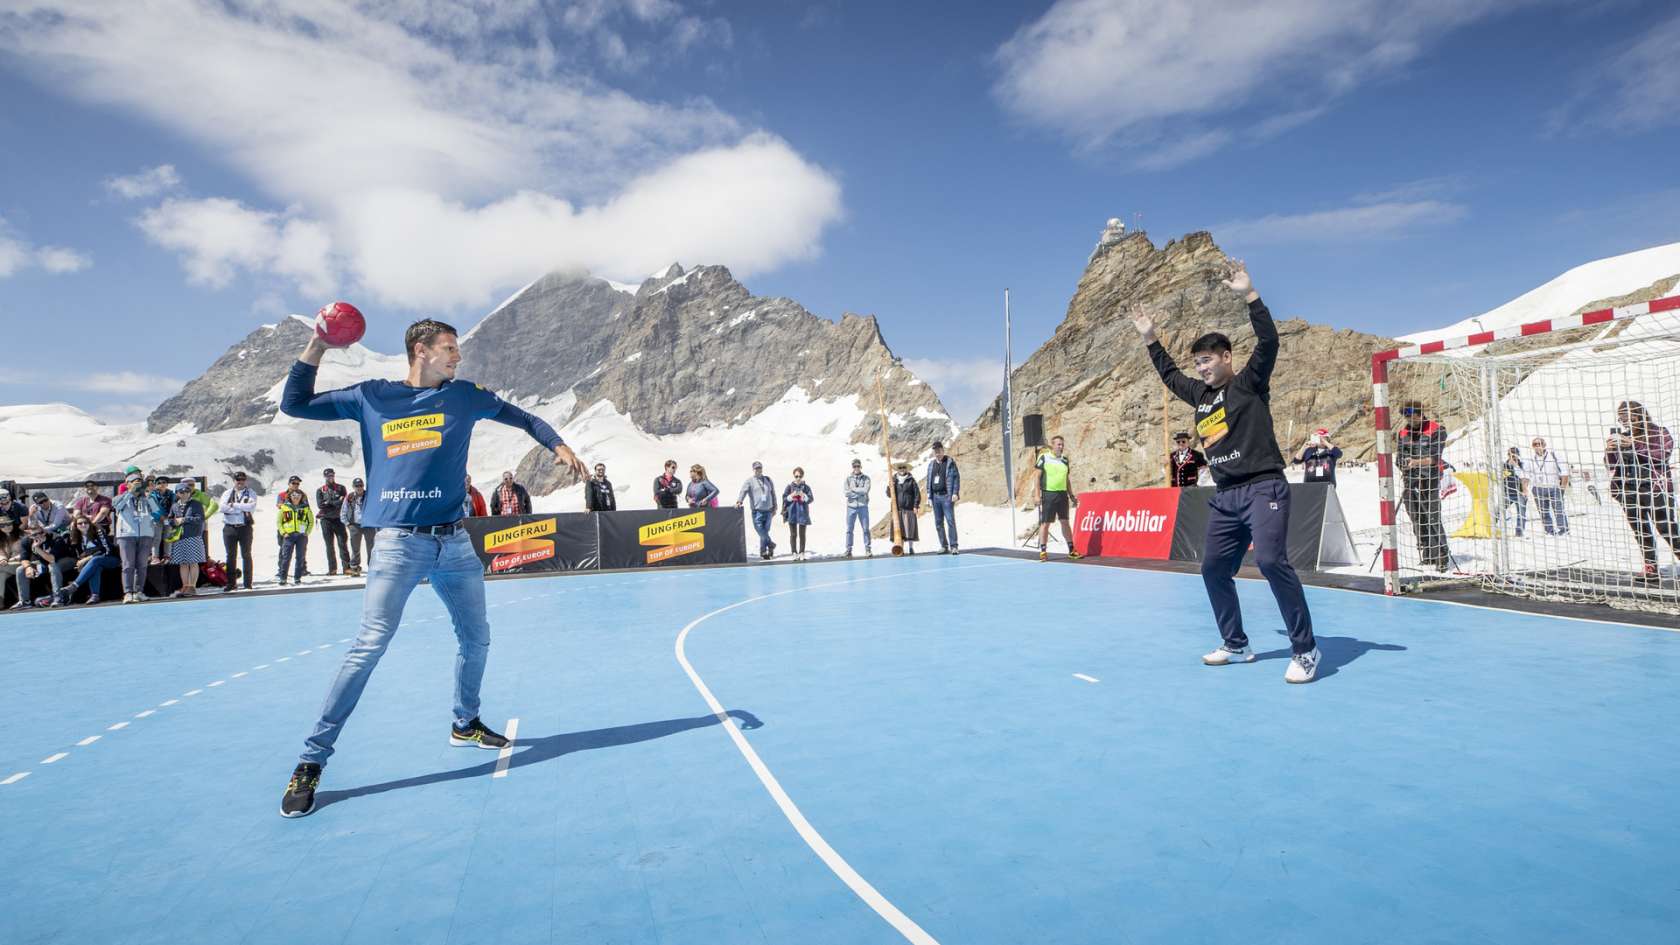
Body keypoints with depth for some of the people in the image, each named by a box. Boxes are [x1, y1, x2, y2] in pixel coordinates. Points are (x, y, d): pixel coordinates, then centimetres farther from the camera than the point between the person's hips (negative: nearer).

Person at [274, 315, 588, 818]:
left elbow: (520, 416, 19)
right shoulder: (371, 396, 7)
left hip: (455, 541, 4)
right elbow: (294, 404, 14)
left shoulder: (464, 396, 10)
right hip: (398, 542, -3)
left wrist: (558, 445, 3)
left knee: (476, 639, 10)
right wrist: (318, 346, 6)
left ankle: (465, 724, 32)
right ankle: (311, 760, -1)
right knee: (369, 646, -11)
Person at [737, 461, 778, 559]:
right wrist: (739, 501, -30)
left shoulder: (768, 480, 13)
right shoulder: (749, 480, 1)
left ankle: (763, 552, 17)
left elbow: (773, 494, 19)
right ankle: (771, 545, 11)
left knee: (765, 532, 5)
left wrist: (774, 508, 19)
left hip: (768, 510, 3)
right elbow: (743, 491, -13)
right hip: (757, 511, -3)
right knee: (761, 532, -10)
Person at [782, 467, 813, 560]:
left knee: (802, 534, 2)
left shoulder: (806, 487, 6)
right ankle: (794, 553, 5)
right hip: (792, 513, 0)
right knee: (793, 534, 1)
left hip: (802, 512, 0)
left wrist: (803, 495, -16)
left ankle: (801, 553, 7)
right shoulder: (789, 486, 5)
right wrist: (792, 495, -14)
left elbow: (810, 499, 0)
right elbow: (784, 498, 2)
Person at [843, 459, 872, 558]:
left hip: (863, 506, -1)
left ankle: (867, 550, 5)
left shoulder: (866, 478, 5)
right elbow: (847, 493, -7)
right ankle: (848, 550, 8)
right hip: (851, 506, 1)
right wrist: (860, 492, -10)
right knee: (849, 529, 2)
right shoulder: (848, 479, 7)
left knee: (865, 529, 0)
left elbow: (865, 490, -12)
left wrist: (853, 489, -7)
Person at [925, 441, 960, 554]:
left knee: (950, 521, -8)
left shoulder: (950, 462, -1)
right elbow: (928, 480, 15)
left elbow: (956, 477, -4)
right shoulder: (931, 464, 13)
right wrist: (929, 497, 11)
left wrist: (955, 493, -12)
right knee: (938, 523, 6)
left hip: (947, 496, -5)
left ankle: (953, 546, -6)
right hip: (935, 497, 5)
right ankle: (944, 546, 13)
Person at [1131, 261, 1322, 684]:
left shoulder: (1250, 382, -1)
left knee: (1271, 561, -21)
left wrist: (1249, 295, -21)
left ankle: (1305, 651, -10)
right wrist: (1150, 338, 31)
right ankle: (1236, 645, 23)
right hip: (1224, 497, 8)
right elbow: (1169, 374, 31)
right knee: (1213, 569, 9)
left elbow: (1268, 341, -15)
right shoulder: (1200, 394, 16)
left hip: (1263, 489, -8)